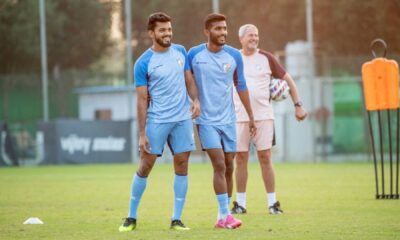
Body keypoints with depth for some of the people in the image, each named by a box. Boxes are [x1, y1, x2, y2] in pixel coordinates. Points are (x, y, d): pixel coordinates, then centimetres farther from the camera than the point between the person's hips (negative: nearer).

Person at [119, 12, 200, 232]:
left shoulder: (180, 52, 6)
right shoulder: (143, 63, -7)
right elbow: (142, 100, -6)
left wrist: (196, 100, -6)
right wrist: (142, 134, -9)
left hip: (182, 119, 4)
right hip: (156, 120, -4)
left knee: (181, 165, 2)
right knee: (145, 166, -2)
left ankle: (176, 219, 7)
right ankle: (131, 217, 10)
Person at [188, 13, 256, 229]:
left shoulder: (234, 56, 2)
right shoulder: (194, 55, -6)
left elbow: (241, 86, 11)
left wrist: (251, 117, 13)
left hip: (228, 120, 3)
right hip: (206, 120, -3)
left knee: (228, 167, 5)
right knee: (219, 165, -15)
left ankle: (222, 218, 15)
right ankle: (225, 215, -13)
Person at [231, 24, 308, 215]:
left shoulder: (266, 58, 4)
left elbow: (288, 80, 9)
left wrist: (298, 105, 4)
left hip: (263, 116, -1)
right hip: (239, 118, 1)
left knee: (265, 158, -3)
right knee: (240, 158, 2)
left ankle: (272, 203, 1)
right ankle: (240, 203, 10)